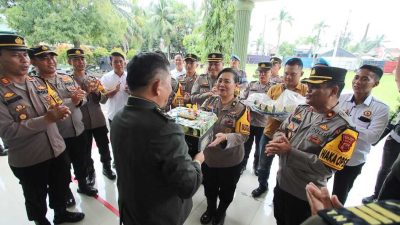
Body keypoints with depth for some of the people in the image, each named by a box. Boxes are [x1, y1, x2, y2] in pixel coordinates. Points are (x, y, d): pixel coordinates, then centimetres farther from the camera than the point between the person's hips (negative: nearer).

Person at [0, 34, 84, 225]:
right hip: (28, 160, -5)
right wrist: (47, 119, -28)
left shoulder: (37, 82, 3)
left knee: (60, 187, 25)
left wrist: (58, 111, -11)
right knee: (36, 198, 18)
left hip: (57, 149, 6)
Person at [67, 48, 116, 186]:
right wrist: (86, 92, -23)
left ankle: (107, 168, 34)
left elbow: (103, 98, 5)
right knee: (86, 151, 13)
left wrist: (97, 92, -17)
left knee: (104, 147, 13)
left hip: (99, 120, 2)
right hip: (81, 122, -2)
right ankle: (90, 172, 33)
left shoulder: (93, 78, 7)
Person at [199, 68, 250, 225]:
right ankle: (210, 209, 56)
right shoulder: (209, 102, -5)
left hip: (230, 161, -3)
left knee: (226, 191, 22)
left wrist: (225, 137, -37)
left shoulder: (241, 109, -17)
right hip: (208, 156, 3)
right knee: (209, 188, 26)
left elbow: (244, 136, -19)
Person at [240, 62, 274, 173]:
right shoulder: (251, 85, 4)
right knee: (246, 145, 14)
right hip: (248, 121, 1)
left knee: (260, 147, 17)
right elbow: (242, 99, 2)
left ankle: (257, 166, 40)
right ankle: (242, 164, 34)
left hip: (263, 123, -1)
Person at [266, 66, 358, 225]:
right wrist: (279, 140, -18)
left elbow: (326, 167, -25)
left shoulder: (343, 127, -22)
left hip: (305, 196, -5)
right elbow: (281, 130, 5)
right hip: (281, 183, 6)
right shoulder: (301, 109, -2)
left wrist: (289, 152, -29)